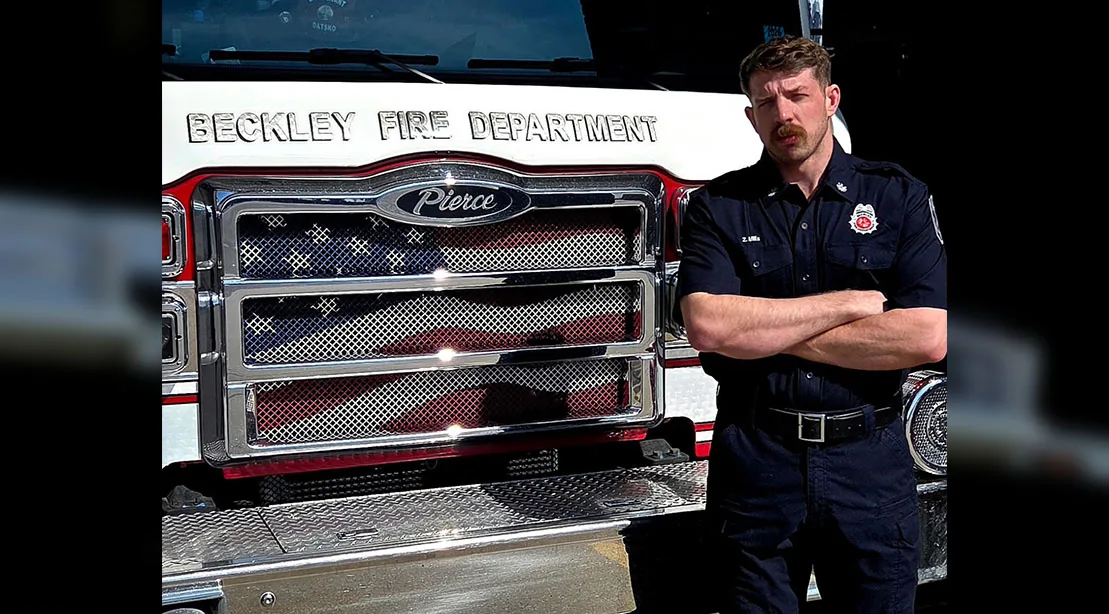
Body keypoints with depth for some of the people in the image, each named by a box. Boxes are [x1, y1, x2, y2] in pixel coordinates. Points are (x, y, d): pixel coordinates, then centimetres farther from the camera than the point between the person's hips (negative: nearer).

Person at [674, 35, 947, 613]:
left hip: (872, 462, 1)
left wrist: (765, 331, -11)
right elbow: (706, 327, -16)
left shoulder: (898, 195, 1)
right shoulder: (716, 207, 1)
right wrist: (851, 302, -12)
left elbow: (928, 338, -11)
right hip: (754, 463, 0)